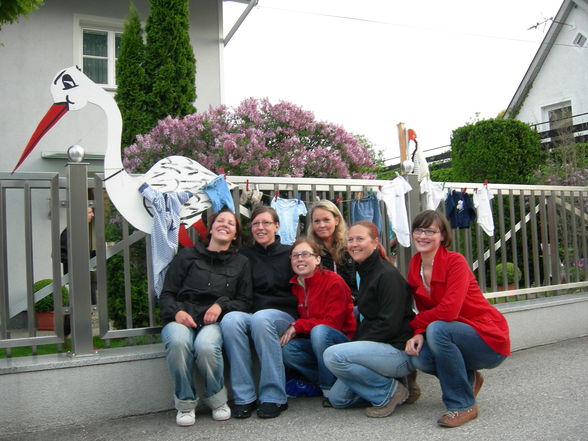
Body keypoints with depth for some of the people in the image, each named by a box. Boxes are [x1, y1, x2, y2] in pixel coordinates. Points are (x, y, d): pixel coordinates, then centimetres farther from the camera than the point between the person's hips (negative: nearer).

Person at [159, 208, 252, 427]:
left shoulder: (240, 263, 19)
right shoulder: (187, 255, 16)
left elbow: (244, 302, 14)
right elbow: (166, 294, 12)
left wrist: (222, 305, -6)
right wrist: (176, 311, -10)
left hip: (215, 321, 0)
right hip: (182, 319, 1)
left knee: (206, 345, -36)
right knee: (178, 341, -36)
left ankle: (217, 400, -7)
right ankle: (185, 403, -13)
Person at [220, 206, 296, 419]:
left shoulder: (289, 254, 9)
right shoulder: (244, 256, 15)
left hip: (281, 315, -2)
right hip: (249, 313, 2)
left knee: (260, 318, -36)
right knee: (230, 319, -32)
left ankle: (274, 397, -27)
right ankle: (244, 397, -26)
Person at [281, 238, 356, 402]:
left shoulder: (334, 281, -15)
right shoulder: (296, 286, 4)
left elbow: (333, 323, -20)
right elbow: (298, 320, 10)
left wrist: (298, 326, -19)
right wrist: (291, 331, -12)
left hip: (343, 340, -5)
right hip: (314, 343, 6)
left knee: (319, 331, -35)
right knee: (287, 350, -21)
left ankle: (329, 388, -18)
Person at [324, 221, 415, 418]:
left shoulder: (388, 275, -16)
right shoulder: (366, 273, 14)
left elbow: (390, 324, -22)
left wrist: (359, 343, -16)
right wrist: (355, 345, 5)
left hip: (399, 350, -9)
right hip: (379, 349, 9)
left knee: (333, 355, -26)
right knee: (337, 398, 4)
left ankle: (390, 390, -9)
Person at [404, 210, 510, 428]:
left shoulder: (455, 261, -18)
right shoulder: (415, 266, 2)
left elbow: (449, 310, -29)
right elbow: (425, 312, 5)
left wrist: (413, 325, -14)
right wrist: (419, 334, -16)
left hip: (489, 339, -6)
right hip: (455, 335, 6)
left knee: (437, 329, -32)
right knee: (417, 356, -22)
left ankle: (464, 406, -15)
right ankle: (468, 379, 13)